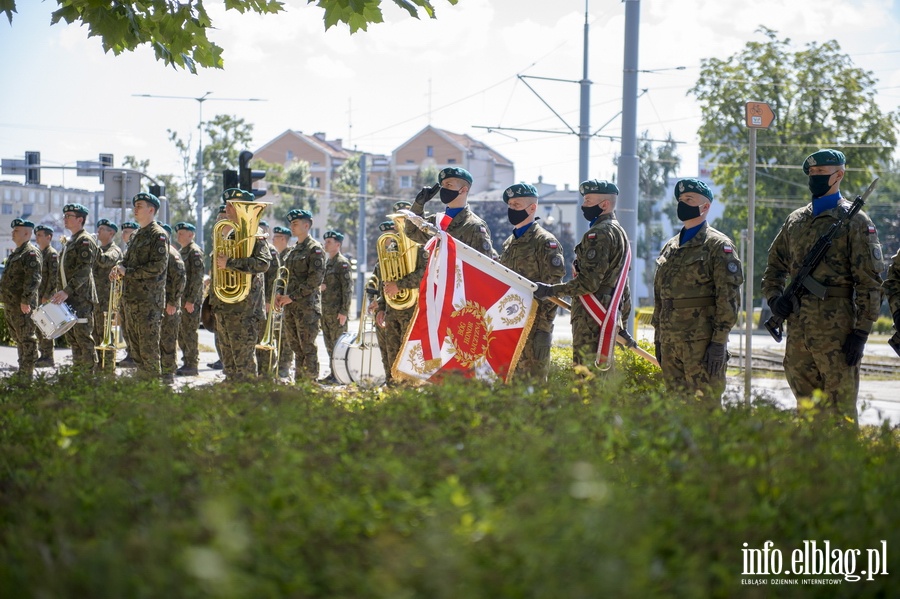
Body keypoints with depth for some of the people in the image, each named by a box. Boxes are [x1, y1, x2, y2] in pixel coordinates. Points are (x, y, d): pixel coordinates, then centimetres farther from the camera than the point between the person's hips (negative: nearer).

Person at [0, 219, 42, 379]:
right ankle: (22, 371, 22)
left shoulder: (31, 252, -13)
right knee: (17, 337, 15)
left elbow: (33, 279, -21)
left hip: (22, 305, -10)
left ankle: (27, 374, -3)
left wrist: (26, 300, -25)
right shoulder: (16, 252, 19)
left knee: (26, 338, -6)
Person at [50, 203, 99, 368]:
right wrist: (61, 292, 17)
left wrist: (67, 291, -28)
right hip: (69, 299, 10)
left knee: (83, 338, -9)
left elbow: (84, 270, -21)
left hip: (81, 298, -10)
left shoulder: (85, 241, -10)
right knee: (72, 338, 12)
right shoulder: (70, 242, 20)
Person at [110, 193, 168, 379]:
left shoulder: (158, 234, -8)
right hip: (131, 299, 9)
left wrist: (127, 272, -15)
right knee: (135, 347, 12)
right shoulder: (136, 236, 20)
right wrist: (119, 269, 2)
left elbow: (158, 266, -17)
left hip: (149, 300, -9)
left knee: (148, 347, -7)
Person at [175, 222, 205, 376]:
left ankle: (192, 365, -4)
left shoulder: (195, 251, -11)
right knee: (181, 332, 11)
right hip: (181, 299, 10)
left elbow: (197, 277, -17)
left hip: (191, 300, -10)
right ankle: (187, 362, 17)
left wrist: (191, 300, -20)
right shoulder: (182, 251, 18)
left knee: (189, 332, -7)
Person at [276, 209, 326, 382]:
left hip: (307, 306, -8)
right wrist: (282, 295, 8)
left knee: (308, 348, -6)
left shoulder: (315, 248, -8)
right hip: (291, 306, 8)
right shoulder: (295, 249, 18)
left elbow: (316, 278, -16)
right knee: (296, 348, 10)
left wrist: (293, 296, -17)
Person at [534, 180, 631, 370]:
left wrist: (551, 290, -15)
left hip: (592, 319, -11)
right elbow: (623, 284, 23)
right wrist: (622, 319, 26)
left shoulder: (599, 234, -13)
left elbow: (589, 281, -20)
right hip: (610, 317, 11)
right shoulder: (619, 232, 20)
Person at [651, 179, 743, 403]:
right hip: (670, 341, 7)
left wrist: (719, 341, -15)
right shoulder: (670, 247, 19)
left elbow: (729, 296, -9)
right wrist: (658, 338, 17)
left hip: (702, 342, -7)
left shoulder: (718, 245, -3)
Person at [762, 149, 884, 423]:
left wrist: (861, 332, -13)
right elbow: (775, 265, 27)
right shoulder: (795, 220, 16)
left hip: (836, 329, -6)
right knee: (805, 410, 11)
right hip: (797, 331, 6)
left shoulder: (854, 221, -2)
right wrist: (774, 296, 6)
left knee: (839, 414, -6)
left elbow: (870, 281, -7)